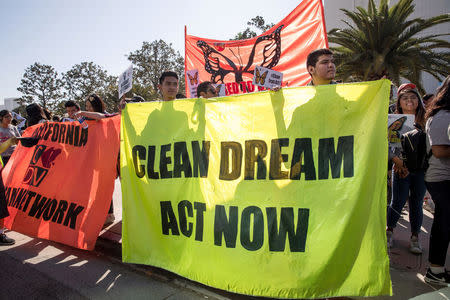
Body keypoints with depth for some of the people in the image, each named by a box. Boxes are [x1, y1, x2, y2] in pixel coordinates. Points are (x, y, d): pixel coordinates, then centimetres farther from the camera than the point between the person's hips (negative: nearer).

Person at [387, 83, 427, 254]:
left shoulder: (424, 121, 5)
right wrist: (398, 160, -17)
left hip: (420, 169, 2)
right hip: (401, 169, -2)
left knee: (416, 204, 9)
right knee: (398, 202, 1)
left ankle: (415, 238, 24)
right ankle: (389, 232, 23)